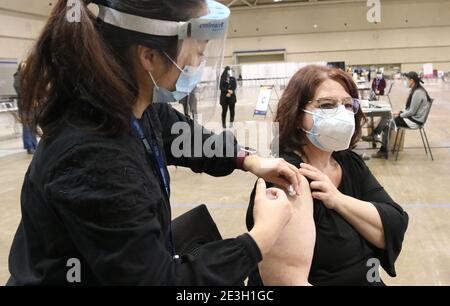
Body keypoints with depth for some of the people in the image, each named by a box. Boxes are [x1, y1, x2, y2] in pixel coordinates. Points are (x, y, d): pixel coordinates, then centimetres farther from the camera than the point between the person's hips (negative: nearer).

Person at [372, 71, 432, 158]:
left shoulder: (417, 93, -22)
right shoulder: (416, 90, 9)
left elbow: (412, 111, -21)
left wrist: (400, 115, -9)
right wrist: (400, 112, 7)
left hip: (415, 120, -10)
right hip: (412, 116, 10)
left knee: (387, 123, -11)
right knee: (385, 118, 3)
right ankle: (374, 136, 0)